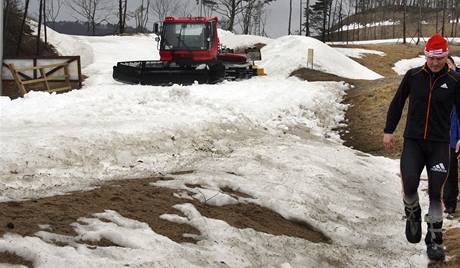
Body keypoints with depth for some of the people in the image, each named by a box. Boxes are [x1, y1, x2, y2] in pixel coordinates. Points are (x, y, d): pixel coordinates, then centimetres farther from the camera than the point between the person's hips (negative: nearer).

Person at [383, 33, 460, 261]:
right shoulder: (413, 76, 1)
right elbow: (397, 103, 11)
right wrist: (389, 131, 9)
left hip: (439, 144, 0)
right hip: (413, 142, 1)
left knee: (435, 193, -2)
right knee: (409, 185, -15)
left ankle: (434, 240, 10)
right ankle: (413, 215, 17)